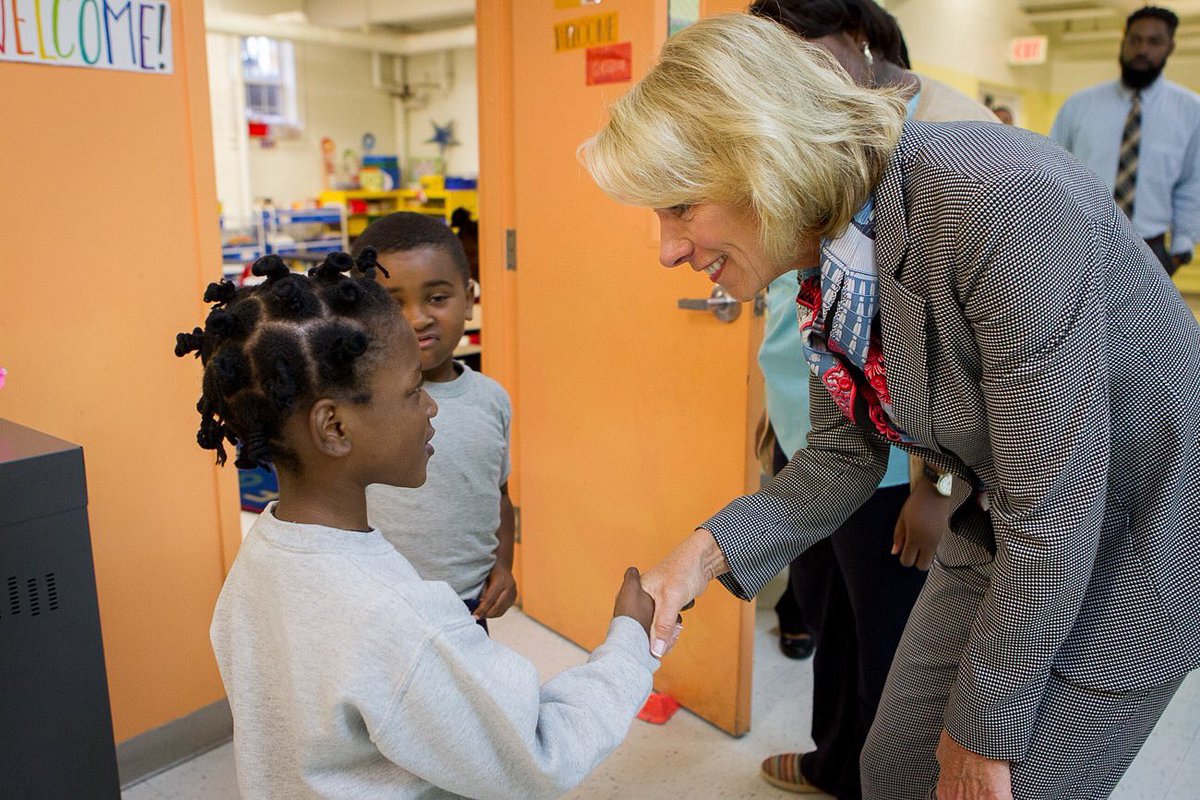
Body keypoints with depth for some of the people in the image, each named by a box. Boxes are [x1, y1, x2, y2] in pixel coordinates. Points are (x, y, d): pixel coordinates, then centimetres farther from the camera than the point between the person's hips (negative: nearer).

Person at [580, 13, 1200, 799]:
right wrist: (709, 551, -14)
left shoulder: (1004, 203, -32)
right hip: (1002, 529, 7)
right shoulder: (833, 246, -8)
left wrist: (986, 732, -15)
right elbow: (845, 457, 1)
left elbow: (1053, 515, -27)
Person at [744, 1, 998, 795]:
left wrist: (937, 483, -17)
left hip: (887, 454, -7)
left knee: (888, 642, 11)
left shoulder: (947, 132, -15)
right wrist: (783, 405, 13)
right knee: (821, 609, 21)